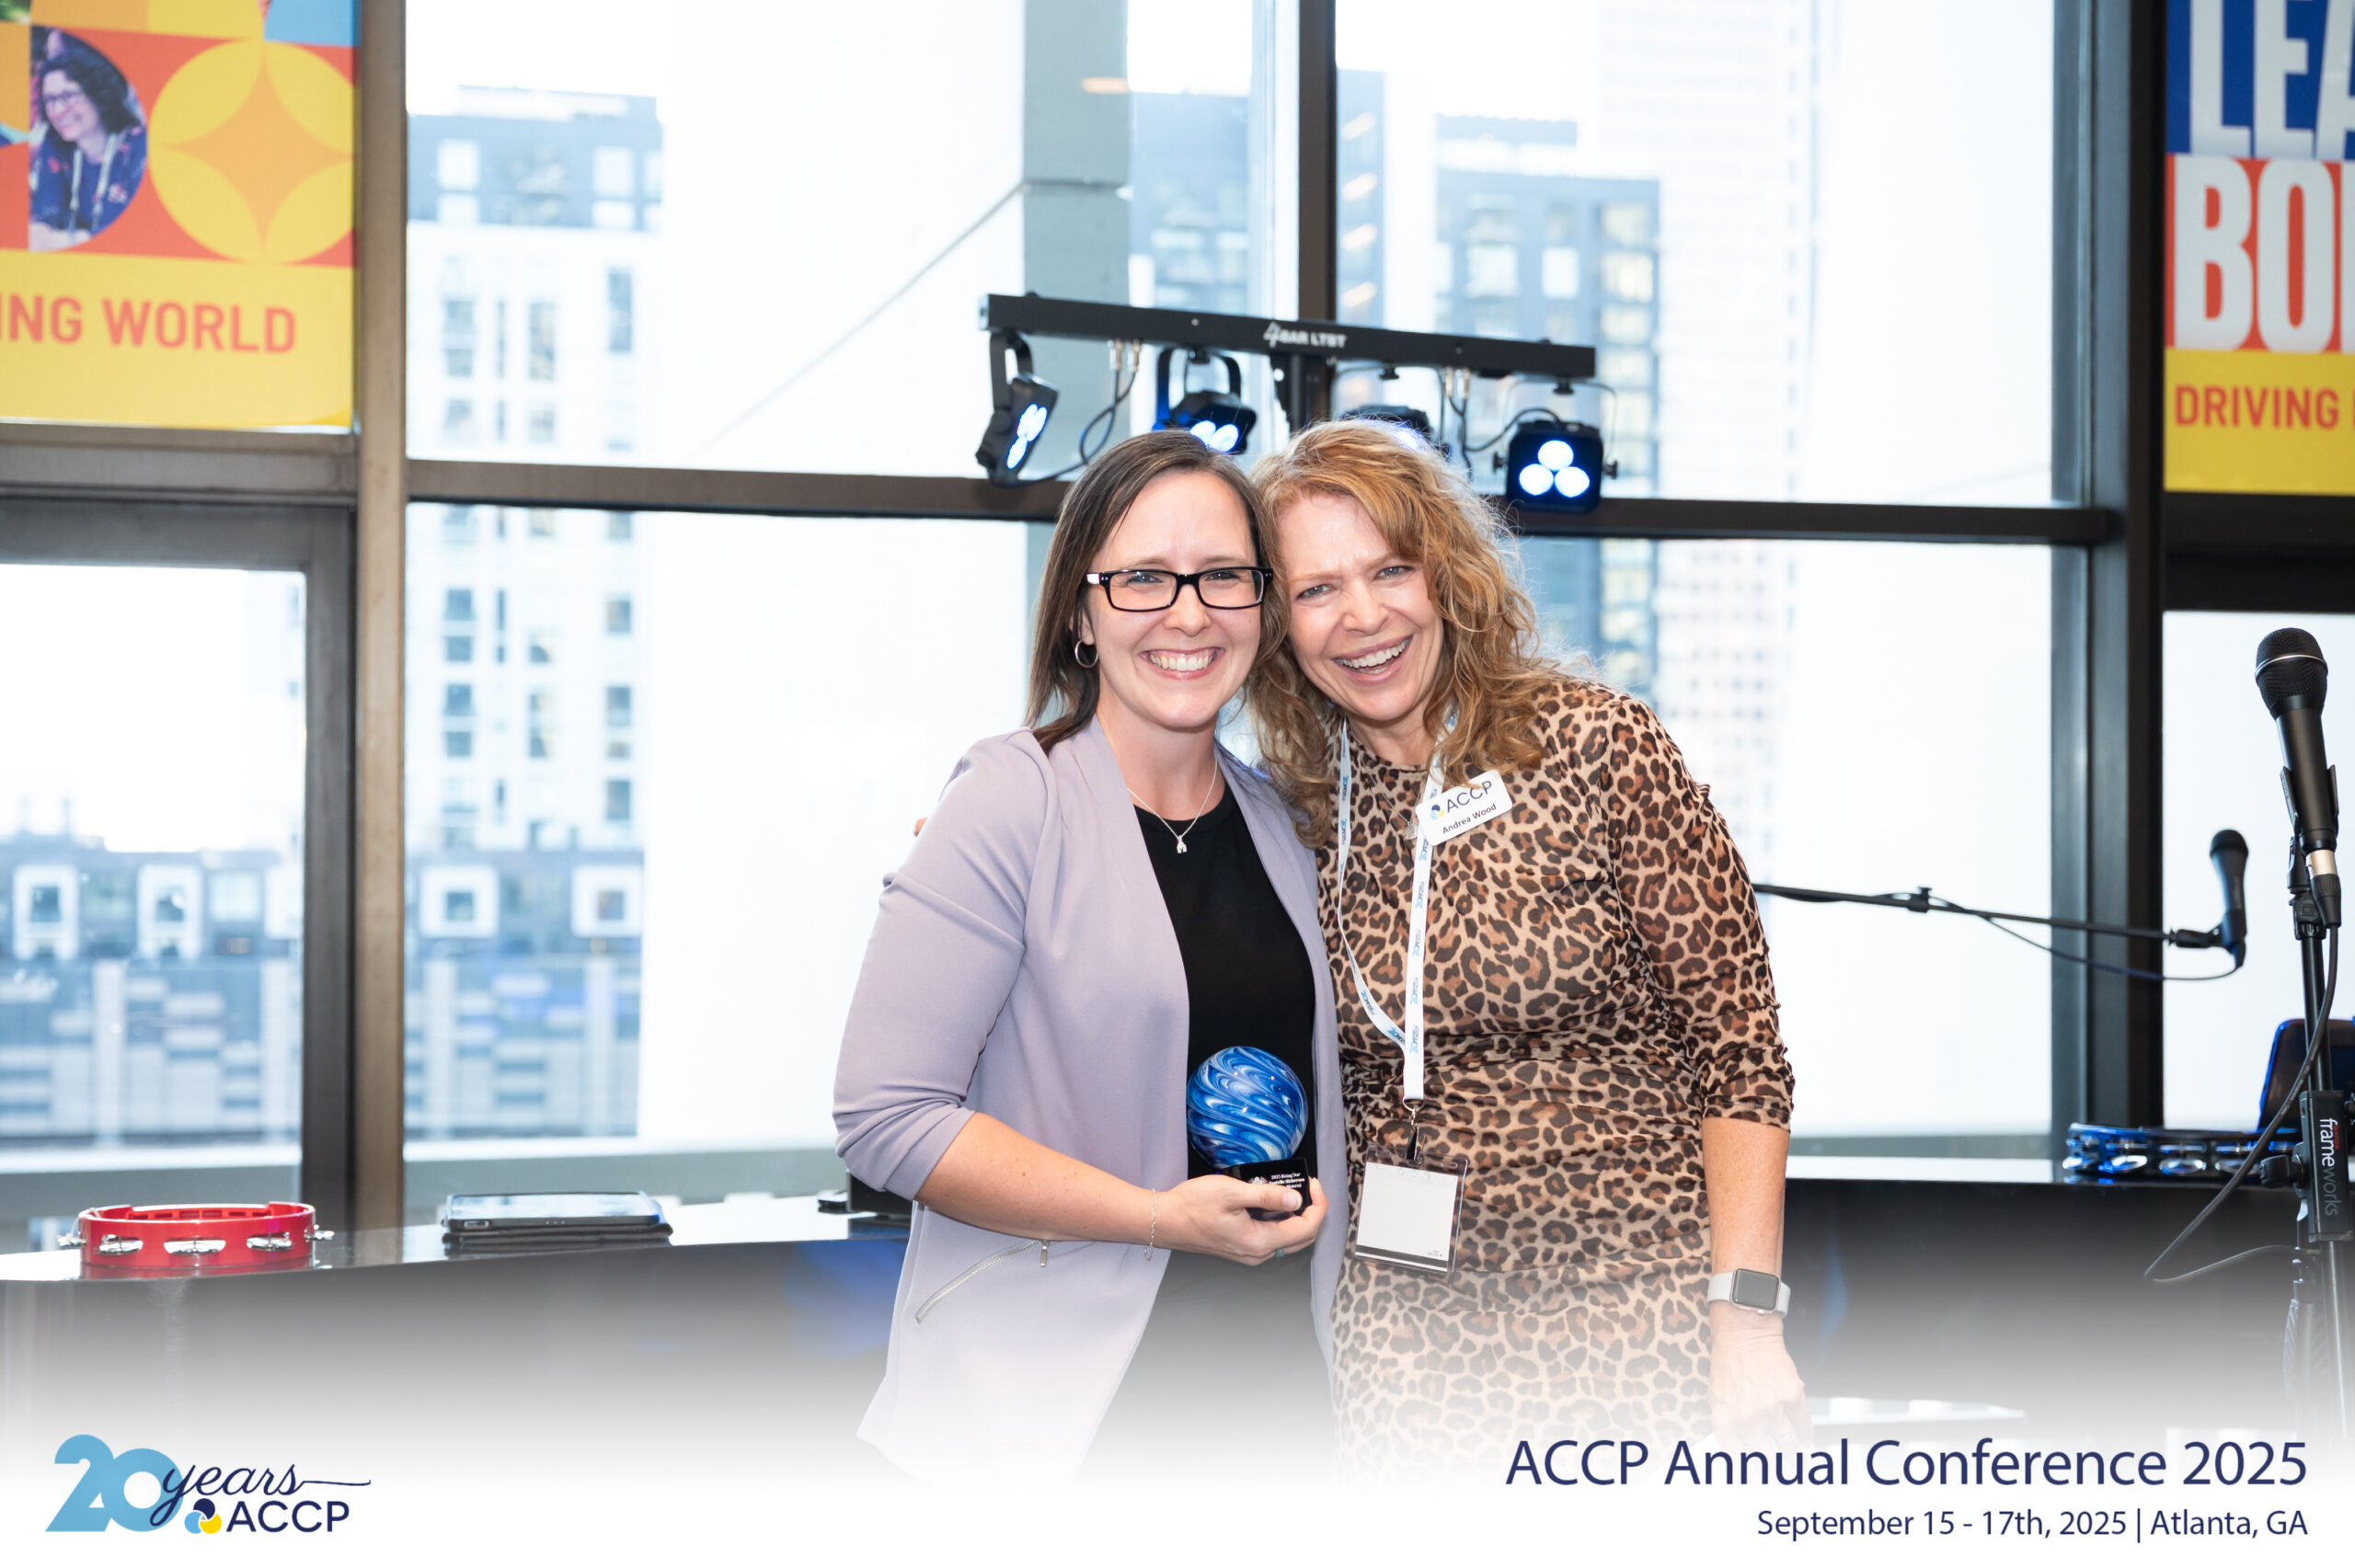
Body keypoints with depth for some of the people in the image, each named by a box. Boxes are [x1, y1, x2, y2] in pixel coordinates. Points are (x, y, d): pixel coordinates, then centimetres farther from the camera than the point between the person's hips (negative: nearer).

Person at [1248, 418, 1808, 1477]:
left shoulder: (1592, 746, -7)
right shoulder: (1296, 815, 5)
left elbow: (1739, 1049, -8)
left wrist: (1749, 1327, -14)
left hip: (1645, 1336, -3)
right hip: (1410, 1354, 3)